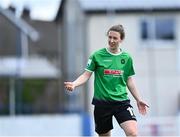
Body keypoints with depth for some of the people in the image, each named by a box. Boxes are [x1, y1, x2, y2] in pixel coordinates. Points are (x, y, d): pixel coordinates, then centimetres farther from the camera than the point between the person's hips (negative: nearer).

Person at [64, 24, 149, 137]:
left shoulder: (127, 58, 6)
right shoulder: (97, 56, -2)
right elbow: (86, 75, -2)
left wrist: (138, 100, 16)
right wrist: (74, 84, -20)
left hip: (122, 101, 1)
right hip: (102, 102, -1)